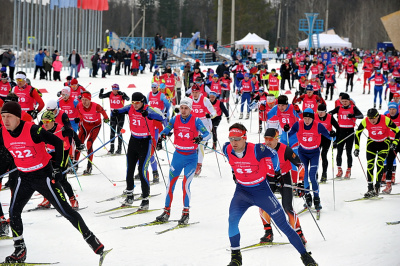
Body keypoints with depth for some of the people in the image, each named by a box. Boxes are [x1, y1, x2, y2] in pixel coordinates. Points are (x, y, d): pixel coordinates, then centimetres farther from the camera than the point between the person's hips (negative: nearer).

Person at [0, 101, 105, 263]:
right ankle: (20, 251, 12)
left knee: (65, 210, -3)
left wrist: (57, 168, -14)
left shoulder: (32, 130, -24)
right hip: (24, 178, 5)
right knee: (14, 212, -4)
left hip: (44, 176, -5)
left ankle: (91, 239, 10)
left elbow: (58, 142, -18)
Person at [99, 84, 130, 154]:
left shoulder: (121, 94, -13)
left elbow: (128, 99, -30)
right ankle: (111, 148, 4)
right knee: (112, 131, 1)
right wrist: (101, 93, -22)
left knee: (119, 132, -4)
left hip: (120, 114, -4)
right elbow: (101, 97, -1)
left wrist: (123, 95, -48)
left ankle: (119, 148, 3)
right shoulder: (110, 94, -2)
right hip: (113, 114, 4)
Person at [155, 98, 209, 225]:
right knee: (170, 183, 3)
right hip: (178, 155, 3)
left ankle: (186, 213, -3)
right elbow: (166, 130, -5)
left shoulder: (196, 120, -8)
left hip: (191, 158, -3)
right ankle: (167, 211, 14)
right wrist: (162, 135, -29)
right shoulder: (175, 119, 0)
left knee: (186, 184, -11)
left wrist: (200, 137, -39)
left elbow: (207, 133, -17)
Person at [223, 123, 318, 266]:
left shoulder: (256, 150, -25)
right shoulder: (227, 150, -13)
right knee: (232, 220, -22)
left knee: (283, 225, 1)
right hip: (242, 191, 3)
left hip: (261, 191, -3)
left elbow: (273, 154, -5)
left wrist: (277, 171, 8)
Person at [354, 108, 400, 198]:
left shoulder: (386, 120, -26)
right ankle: (370, 188, -4)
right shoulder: (365, 121, -20)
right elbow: (357, 133, -6)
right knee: (370, 164, -9)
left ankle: (377, 187, -13)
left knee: (379, 163, -19)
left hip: (384, 143, -2)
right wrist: (356, 148, -8)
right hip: (371, 143, 2)